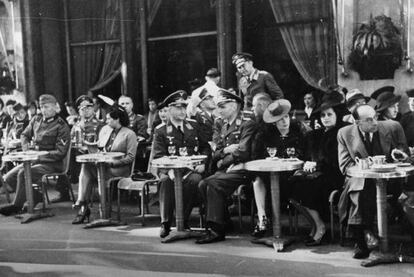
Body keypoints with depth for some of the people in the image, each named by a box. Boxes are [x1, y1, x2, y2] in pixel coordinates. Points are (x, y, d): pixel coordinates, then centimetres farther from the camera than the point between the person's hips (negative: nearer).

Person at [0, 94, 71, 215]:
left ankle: (17, 205, -12)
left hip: (51, 164, -8)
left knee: (23, 174, -28)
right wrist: (26, 148, 4)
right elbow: (25, 135, 24)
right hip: (34, 160, 8)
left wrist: (40, 156, -18)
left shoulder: (61, 127, -11)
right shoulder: (36, 120, 9)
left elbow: (60, 152, -14)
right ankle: (36, 197, 8)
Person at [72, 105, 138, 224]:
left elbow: (131, 157, -10)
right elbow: (99, 146, 23)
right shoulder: (105, 129, 16)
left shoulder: (129, 134, -4)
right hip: (103, 164, 6)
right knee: (86, 165, -26)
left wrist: (112, 163, -18)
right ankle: (82, 205, -31)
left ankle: (81, 203, -19)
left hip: (120, 168, -6)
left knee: (87, 168, -26)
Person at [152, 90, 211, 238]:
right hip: (170, 170, -2)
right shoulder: (161, 131, 5)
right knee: (166, 181, -35)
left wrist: (203, 163, -3)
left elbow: (206, 148, 18)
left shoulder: (193, 125, 15)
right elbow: (158, 156, -4)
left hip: (191, 169, 2)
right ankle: (165, 223, -25)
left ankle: (183, 220, -20)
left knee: (195, 180, -32)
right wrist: (169, 171, -23)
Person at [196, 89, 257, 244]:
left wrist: (222, 162, -7)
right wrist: (227, 150, -11)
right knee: (202, 184, -17)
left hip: (241, 170, -7)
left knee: (213, 184, -26)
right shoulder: (220, 124, 17)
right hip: (224, 171, 7)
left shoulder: (247, 124, -4)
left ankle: (217, 230, -21)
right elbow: (215, 153, 9)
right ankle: (222, 222, -8)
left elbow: (243, 153, -15)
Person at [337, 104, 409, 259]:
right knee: (359, 194, -34)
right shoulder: (345, 134, 0)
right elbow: (345, 166, -2)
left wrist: (398, 152, -12)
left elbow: (405, 154, 13)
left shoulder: (393, 127, 1)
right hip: (360, 180, -1)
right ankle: (361, 243, -23)